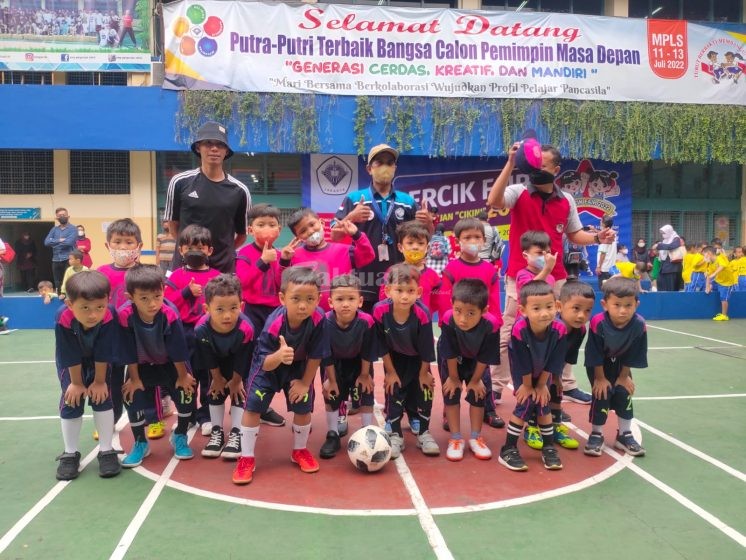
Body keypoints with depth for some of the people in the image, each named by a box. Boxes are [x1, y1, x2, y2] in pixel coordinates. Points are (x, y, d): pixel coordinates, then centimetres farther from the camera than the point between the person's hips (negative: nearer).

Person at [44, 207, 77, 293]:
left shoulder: (73, 229, -1)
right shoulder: (54, 229, 14)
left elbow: (69, 242, -17)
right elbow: (46, 242, 1)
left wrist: (54, 242, -4)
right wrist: (59, 240, -11)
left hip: (68, 260, -5)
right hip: (56, 260, 5)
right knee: (57, 284, 9)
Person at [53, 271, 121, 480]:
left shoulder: (109, 316, -40)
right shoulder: (63, 319, -40)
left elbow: (103, 354, -27)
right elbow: (70, 357, -27)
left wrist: (99, 381, -17)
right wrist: (77, 383, -16)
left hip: (99, 361, 0)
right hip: (70, 362, 0)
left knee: (102, 396, -8)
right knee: (71, 400, -4)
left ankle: (106, 451, 4)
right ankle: (70, 453, 12)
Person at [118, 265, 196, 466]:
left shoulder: (170, 315, -35)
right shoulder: (125, 316, -33)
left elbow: (178, 350, -24)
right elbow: (128, 352, -21)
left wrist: (183, 376, -14)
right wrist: (134, 379, -13)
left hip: (170, 364, -1)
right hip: (142, 366, 1)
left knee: (186, 390, -14)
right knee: (132, 395, -12)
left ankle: (180, 437, 11)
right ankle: (140, 443, 11)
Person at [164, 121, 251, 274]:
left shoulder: (239, 190, 0)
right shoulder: (180, 183, -1)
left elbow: (242, 233, 11)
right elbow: (173, 224, 9)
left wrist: (224, 252, 7)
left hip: (224, 268, 1)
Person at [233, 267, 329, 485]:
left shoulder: (318, 319, -33)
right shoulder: (273, 324, -38)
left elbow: (316, 355, -19)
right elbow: (265, 364, -33)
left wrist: (305, 382, -11)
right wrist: (279, 356, -56)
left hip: (299, 368, 2)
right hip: (269, 365, -2)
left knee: (303, 408, 2)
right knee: (253, 407, -8)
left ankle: (300, 451, 29)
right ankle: (246, 459, 8)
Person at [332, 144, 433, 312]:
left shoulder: (408, 202, 10)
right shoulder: (354, 199, 4)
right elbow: (334, 236, 0)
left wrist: (428, 222, -7)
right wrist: (351, 218, -18)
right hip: (364, 284, -2)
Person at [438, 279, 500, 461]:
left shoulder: (491, 325, -40)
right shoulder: (448, 320, -42)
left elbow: (485, 358, -24)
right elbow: (450, 354, -27)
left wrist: (475, 380, -12)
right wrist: (454, 378, -14)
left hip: (476, 361, 1)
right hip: (451, 361, -1)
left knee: (478, 394, 2)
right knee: (451, 393, -2)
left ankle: (476, 438, 17)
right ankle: (456, 439, 10)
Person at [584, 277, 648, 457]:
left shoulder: (639, 325, -30)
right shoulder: (598, 323, -38)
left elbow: (631, 356, -15)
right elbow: (596, 356, -25)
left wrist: (623, 377, -7)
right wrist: (600, 378, -16)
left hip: (620, 363, 3)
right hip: (598, 364, -3)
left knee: (624, 393, -1)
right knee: (602, 393, -9)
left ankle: (624, 435, 15)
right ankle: (596, 434, 6)